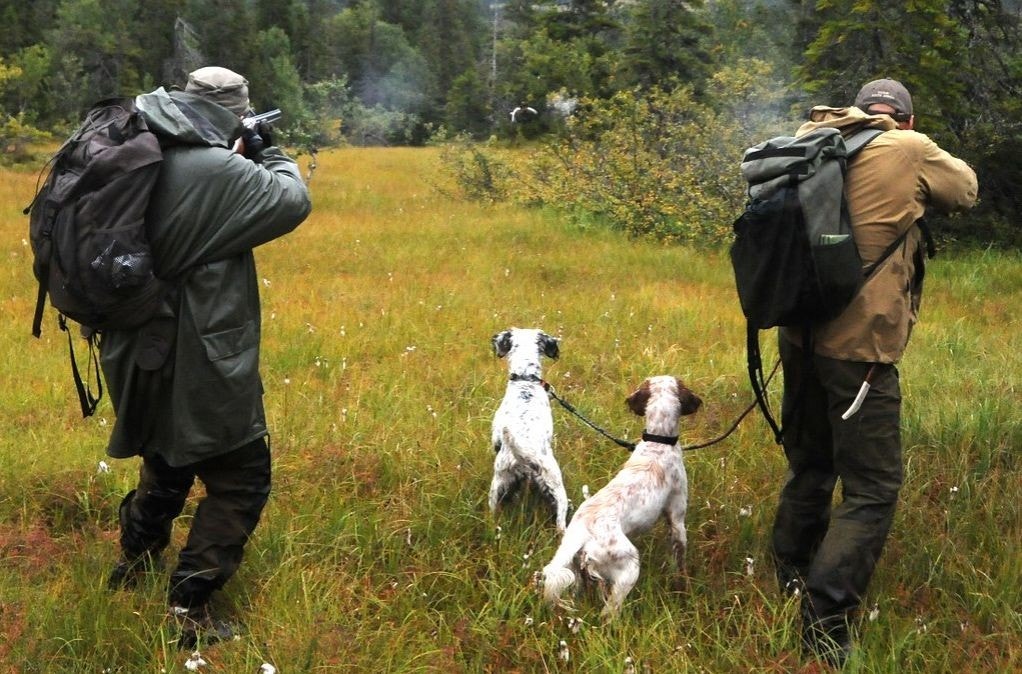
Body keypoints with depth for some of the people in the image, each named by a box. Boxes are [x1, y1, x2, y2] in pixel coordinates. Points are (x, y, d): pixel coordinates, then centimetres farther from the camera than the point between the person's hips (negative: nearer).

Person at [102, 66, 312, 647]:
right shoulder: (216, 169, -21)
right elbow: (292, 202, -13)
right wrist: (270, 154, 4)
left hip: (142, 349, 9)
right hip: (199, 361, -9)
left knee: (168, 456, 30)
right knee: (241, 478, 2)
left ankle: (135, 561, 47)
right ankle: (189, 608, 0)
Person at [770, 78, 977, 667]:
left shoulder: (813, 145, 8)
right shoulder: (910, 151, -5)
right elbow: (966, 189, 12)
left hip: (802, 335, 6)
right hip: (861, 346, -6)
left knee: (808, 471, 21)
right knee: (871, 491, -1)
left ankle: (789, 595, 32)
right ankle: (825, 632, -8)